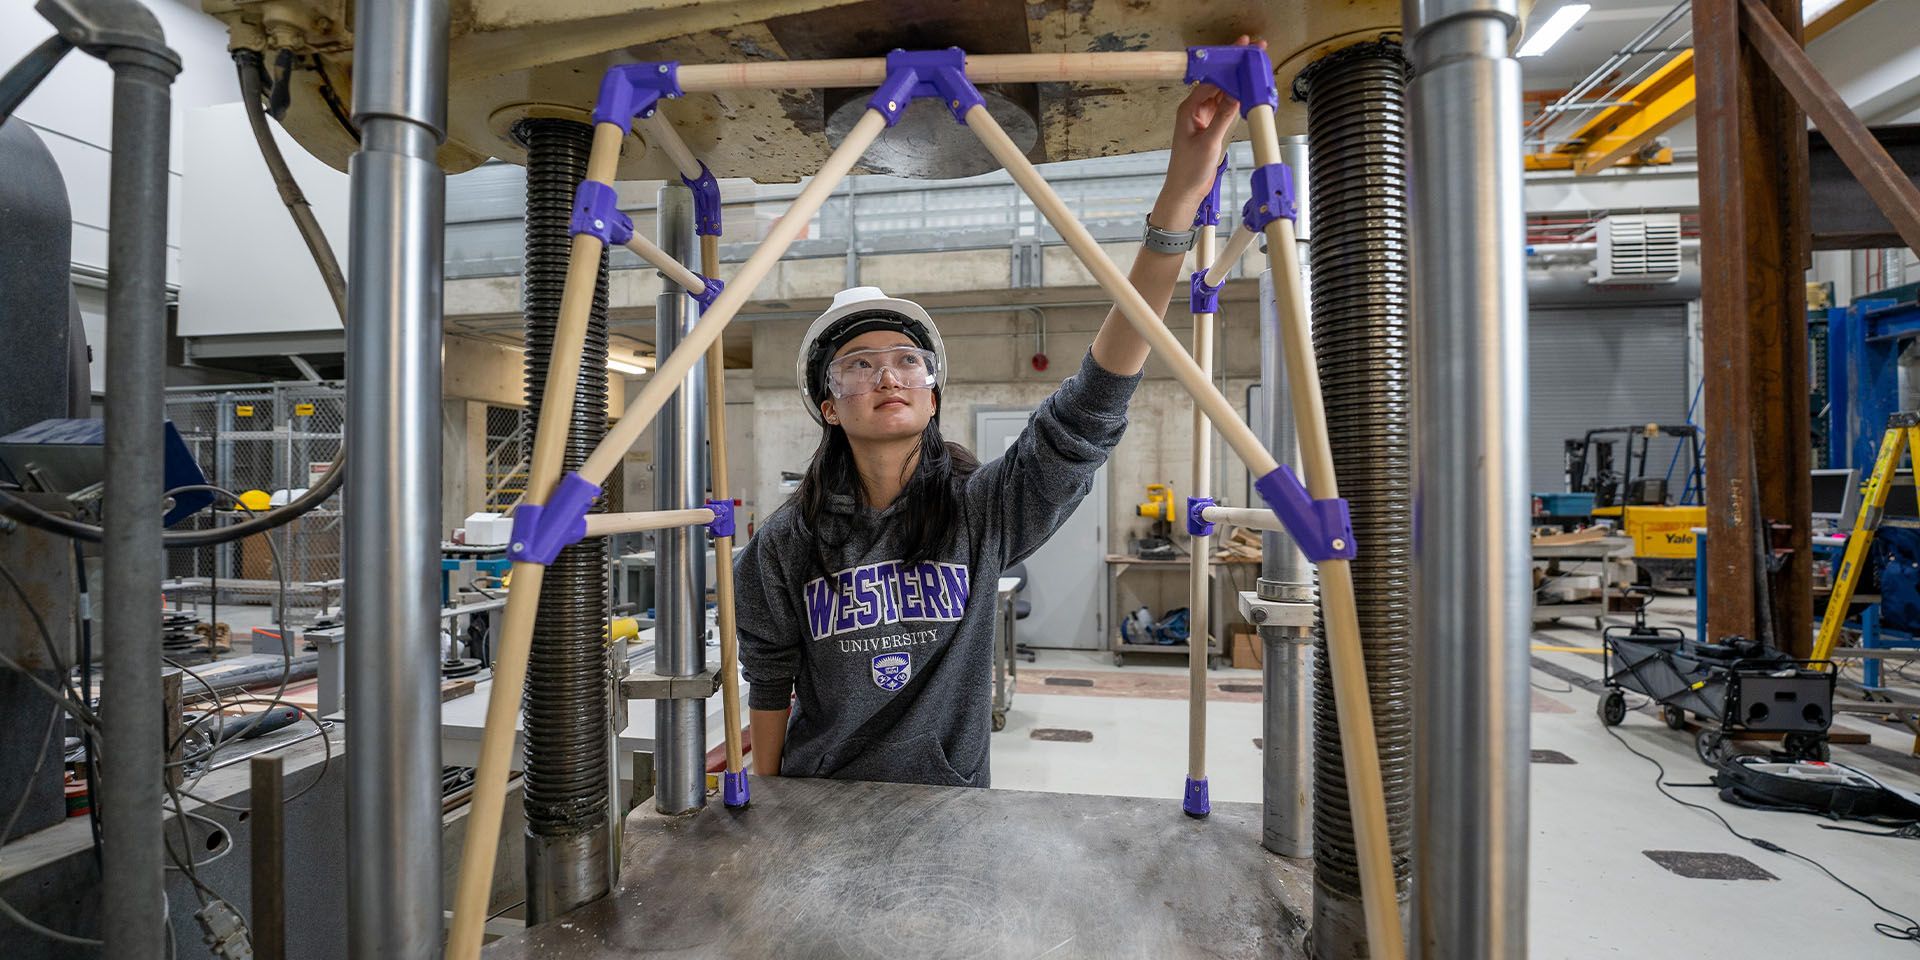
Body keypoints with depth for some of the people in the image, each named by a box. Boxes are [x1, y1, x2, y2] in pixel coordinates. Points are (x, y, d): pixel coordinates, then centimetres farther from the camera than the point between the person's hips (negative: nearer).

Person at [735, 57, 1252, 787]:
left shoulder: (982, 509, -15)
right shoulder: (788, 541, -12)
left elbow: (1091, 408, -27)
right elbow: (770, 684, -1)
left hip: (953, 796, 0)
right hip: (823, 802, 1)